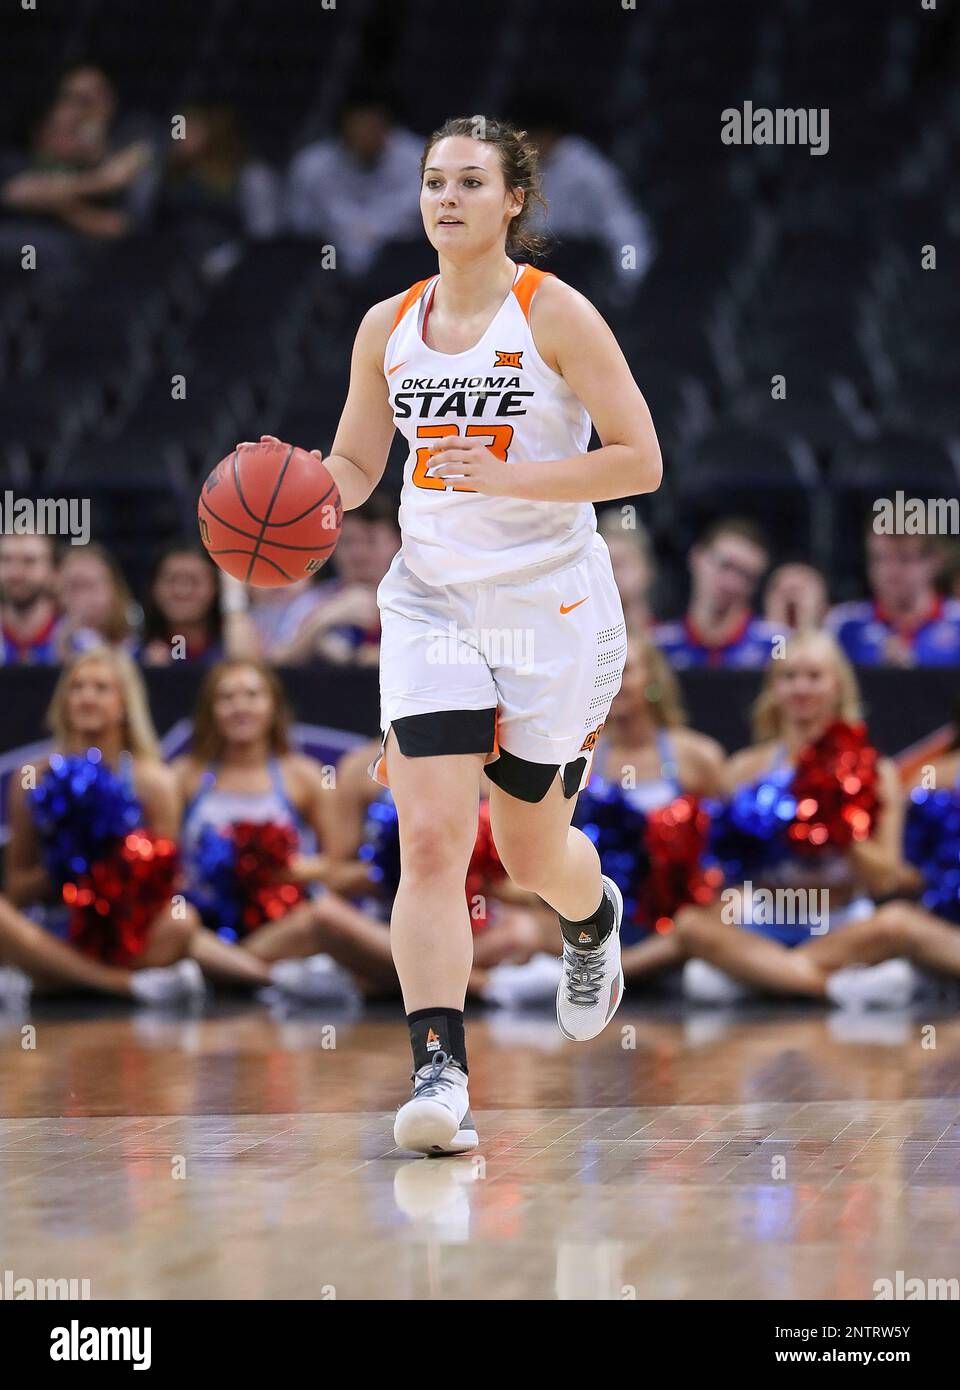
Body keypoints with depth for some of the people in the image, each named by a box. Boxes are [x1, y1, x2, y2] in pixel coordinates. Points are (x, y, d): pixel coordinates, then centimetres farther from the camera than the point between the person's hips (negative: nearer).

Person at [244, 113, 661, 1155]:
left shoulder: (555, 315, -9)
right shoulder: (388, 328, 4)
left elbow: (640, 461, -12)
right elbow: (355, 463, 16)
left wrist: (507, 477, -23)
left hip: (552, 602, -2)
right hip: (431, 601, 3)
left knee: (531, 852, 11)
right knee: (429, 838, -15)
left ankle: (594, 919, 48)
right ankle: (439, 1072, -19)